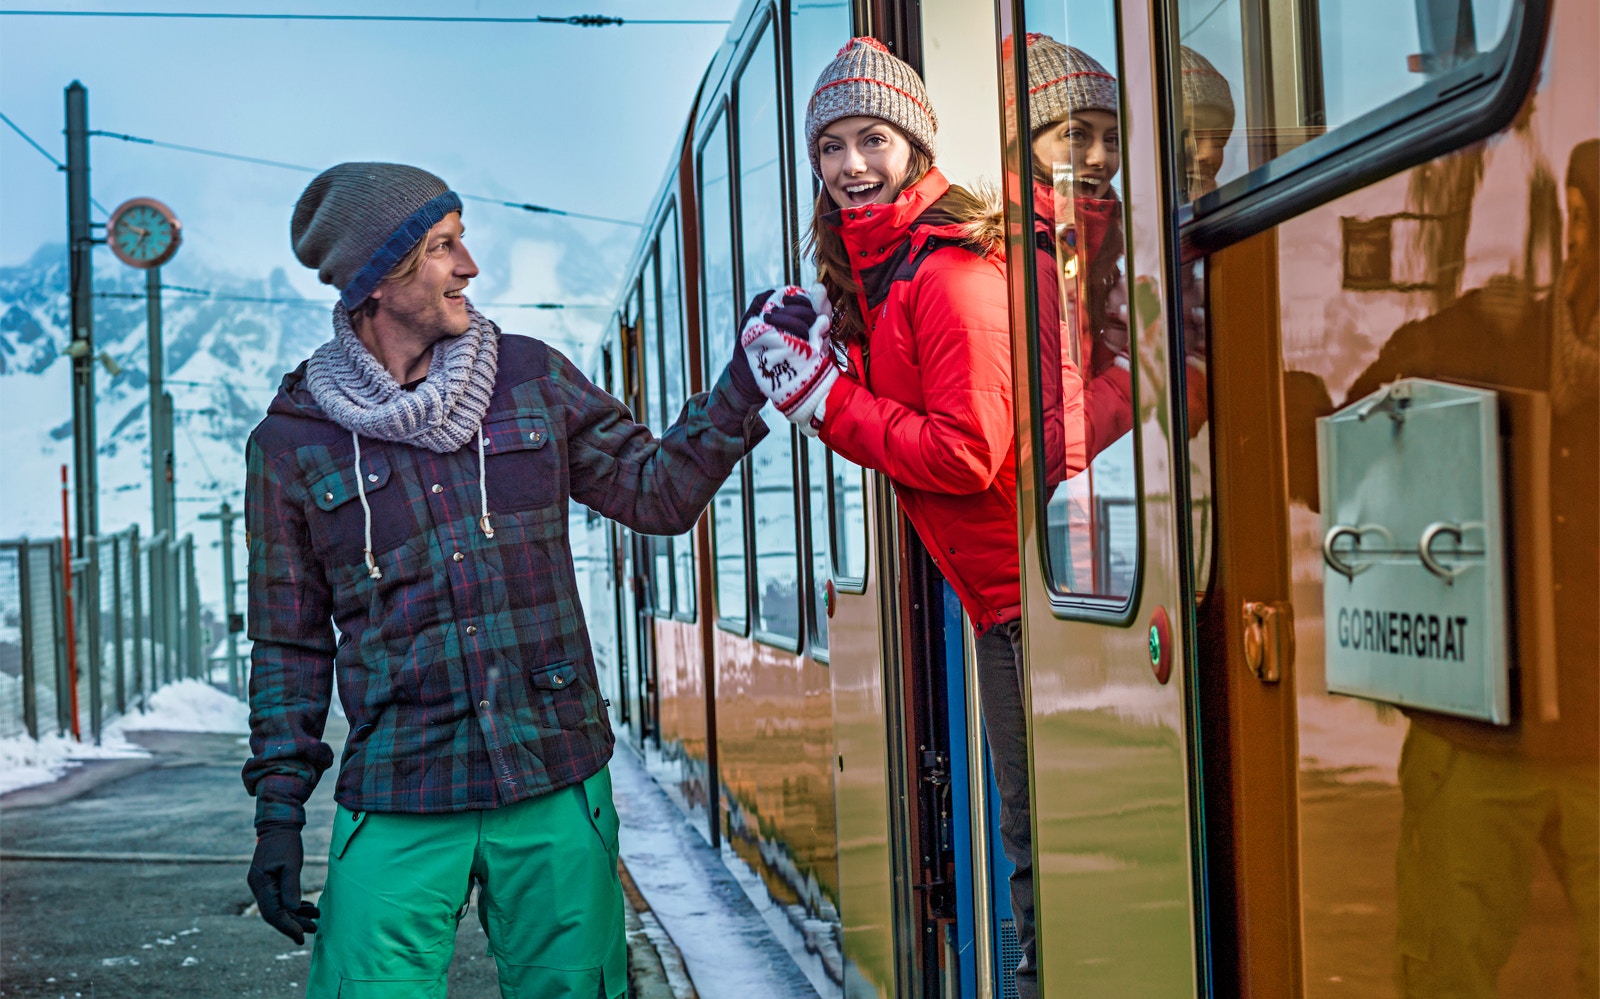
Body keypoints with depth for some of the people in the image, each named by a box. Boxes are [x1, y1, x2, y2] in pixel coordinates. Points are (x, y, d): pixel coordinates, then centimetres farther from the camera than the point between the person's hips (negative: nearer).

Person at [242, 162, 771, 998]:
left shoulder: (530, 377, 5)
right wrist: (278, 810, 3)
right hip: (398, 809, -1)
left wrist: (746, 381, -3)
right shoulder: (292, 440, 2)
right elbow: (290, 642, 7)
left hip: (557, 786, 2)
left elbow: (658, 492, 8)